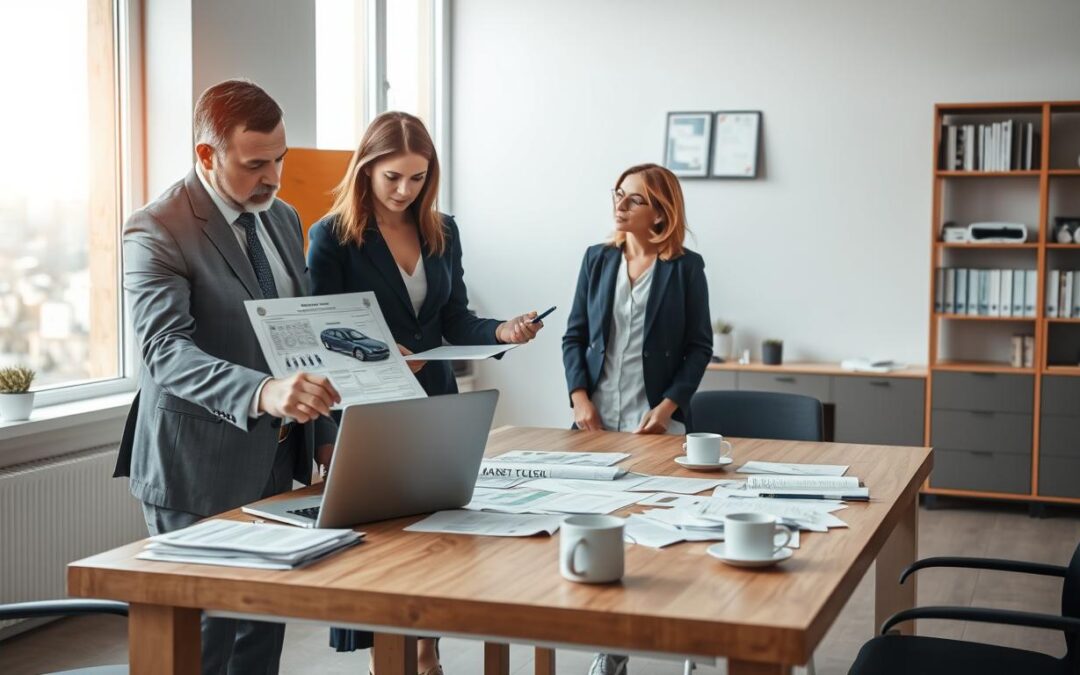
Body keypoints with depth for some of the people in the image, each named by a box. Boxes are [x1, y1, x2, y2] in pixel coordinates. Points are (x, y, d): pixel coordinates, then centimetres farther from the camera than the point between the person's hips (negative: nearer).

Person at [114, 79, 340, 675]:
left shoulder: (283, 218, 9)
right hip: (201, 471, -7)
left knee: (266, 626, 15)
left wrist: (323, 432, 14)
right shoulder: (156, 232, -16)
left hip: (278, 459, 7)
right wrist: (263, 392, -45)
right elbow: (166, 350, -29)